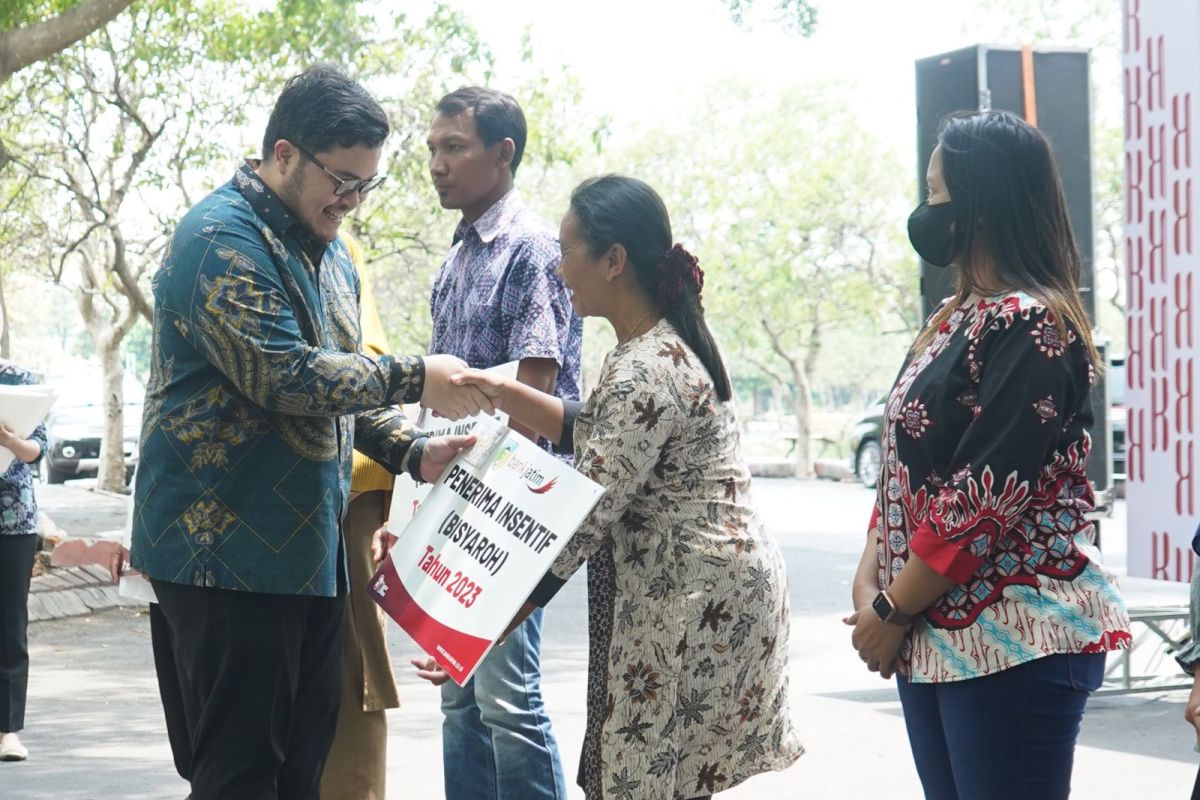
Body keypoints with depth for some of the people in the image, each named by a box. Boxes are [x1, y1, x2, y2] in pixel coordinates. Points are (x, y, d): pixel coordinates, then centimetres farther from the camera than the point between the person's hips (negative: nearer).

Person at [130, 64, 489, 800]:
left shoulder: (329, 254, 17)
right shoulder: (223, 239, -13)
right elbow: (284, 376, -23)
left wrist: (414, 452, 4)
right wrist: (416, 379, -17)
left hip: (308, 546, 9)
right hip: (230, 549, -9)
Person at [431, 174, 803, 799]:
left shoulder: (645, 373, -21)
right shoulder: (670, 342, 10)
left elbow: (582, 520, -24)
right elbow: (592, 430, 23)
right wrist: (502, 393, 12)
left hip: (691, 603, -10)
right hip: (697, 589, 10)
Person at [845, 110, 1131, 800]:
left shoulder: (1032, 325, -14)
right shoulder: (955, 320, 15)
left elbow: (986, 498, -20)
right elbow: (907, 466, 16)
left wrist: (891, 612, -13)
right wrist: (869, 583, 3)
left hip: (1015, 641, -9)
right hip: (934, 634, 9)